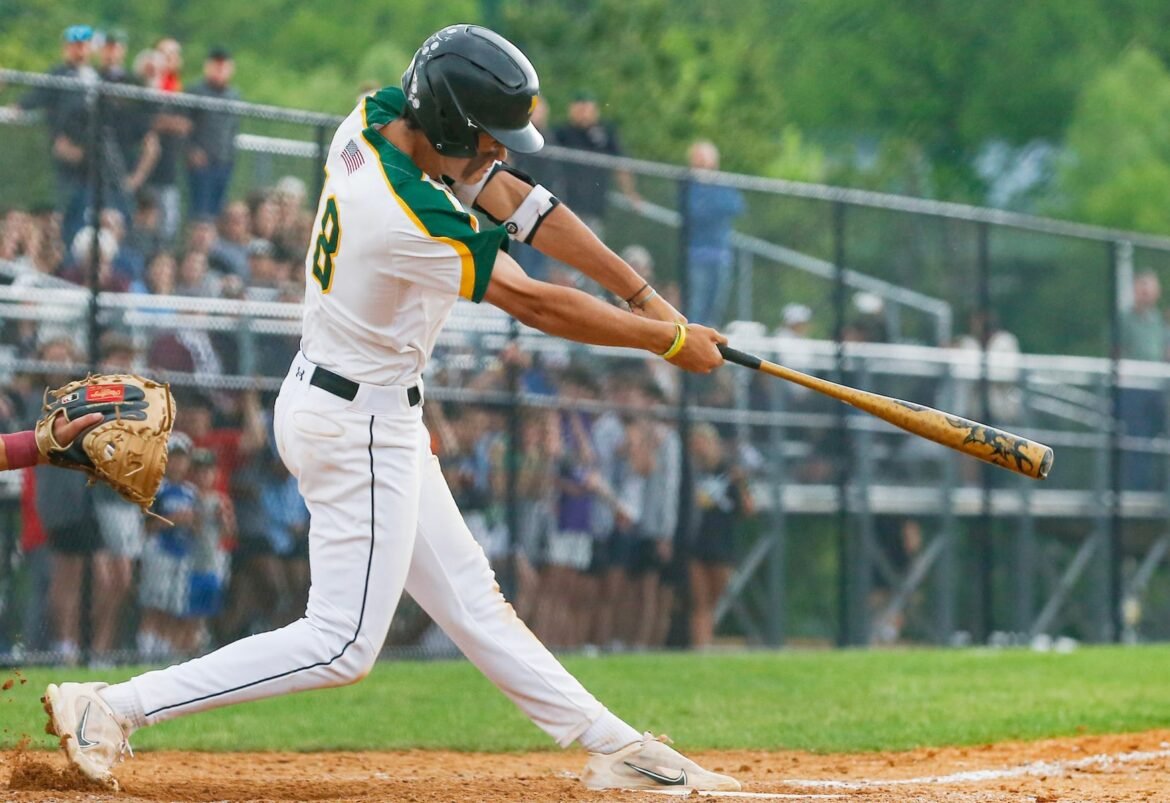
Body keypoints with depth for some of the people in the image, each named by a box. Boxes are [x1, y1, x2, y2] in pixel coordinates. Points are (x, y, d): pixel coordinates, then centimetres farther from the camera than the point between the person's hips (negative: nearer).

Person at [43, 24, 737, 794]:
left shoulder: (376, 117, -5)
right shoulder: (415, 222, -30)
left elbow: (515, 199, 0)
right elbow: (535, 304, -19)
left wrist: (643, 293, 1)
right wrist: (672, 342, -7)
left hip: (375, 419, 10)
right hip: (362, 431, -10)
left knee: (471, 600, 14)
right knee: (343, 642, -5)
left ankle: (611, 746, 21)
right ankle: (112, 708, -6)